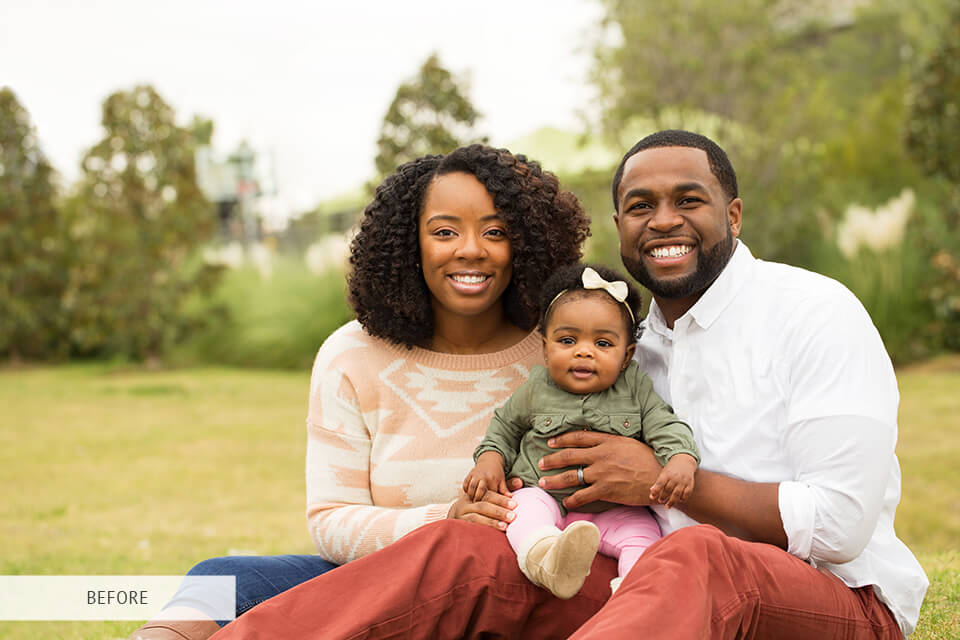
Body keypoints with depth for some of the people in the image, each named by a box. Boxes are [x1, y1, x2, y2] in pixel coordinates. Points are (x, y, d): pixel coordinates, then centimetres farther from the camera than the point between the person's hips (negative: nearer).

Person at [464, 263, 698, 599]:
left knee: (641, 531, -26)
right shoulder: (536, 390, 3)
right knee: (526, 508, -32)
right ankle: (548, 562, -59)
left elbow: (666, 427, -2)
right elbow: (505, 426, 19)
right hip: (545, 498, -1)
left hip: (613, 511, 1)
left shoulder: (636, 389, 1)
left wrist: (681, 460, -24)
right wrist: (490, 459, 1)